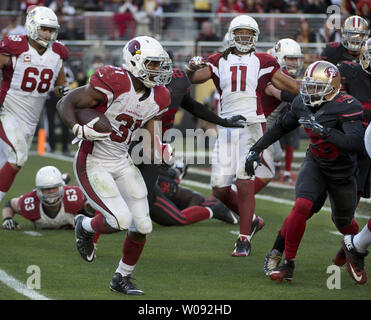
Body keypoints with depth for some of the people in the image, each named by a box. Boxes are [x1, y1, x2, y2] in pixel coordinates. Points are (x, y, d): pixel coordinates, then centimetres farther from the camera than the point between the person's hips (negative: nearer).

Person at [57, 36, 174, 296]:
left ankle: (122, 279, 23)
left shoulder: (156, 98, 1)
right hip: (93, 164, -7)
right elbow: (65, 103, -17)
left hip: (123, 163, 7)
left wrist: (161, 152, -9)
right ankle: (85, 227, 16)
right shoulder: (113, 84, -22)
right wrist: (79, 129, -33)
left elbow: (149, 143, 11)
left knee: (142, 226, 2)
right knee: (120, 220, -18)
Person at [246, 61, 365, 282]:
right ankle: (288, 263, -12)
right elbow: (282, 127, 12)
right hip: (315, 165, 3)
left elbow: (357, 144, -39)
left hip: (342, 173, -3)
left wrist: (324, 131, -47)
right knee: (302, 207, -22)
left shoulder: (347, 108, -26)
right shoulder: (303, 104, -7)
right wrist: (257, 149, 11)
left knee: (344, 223, 15)